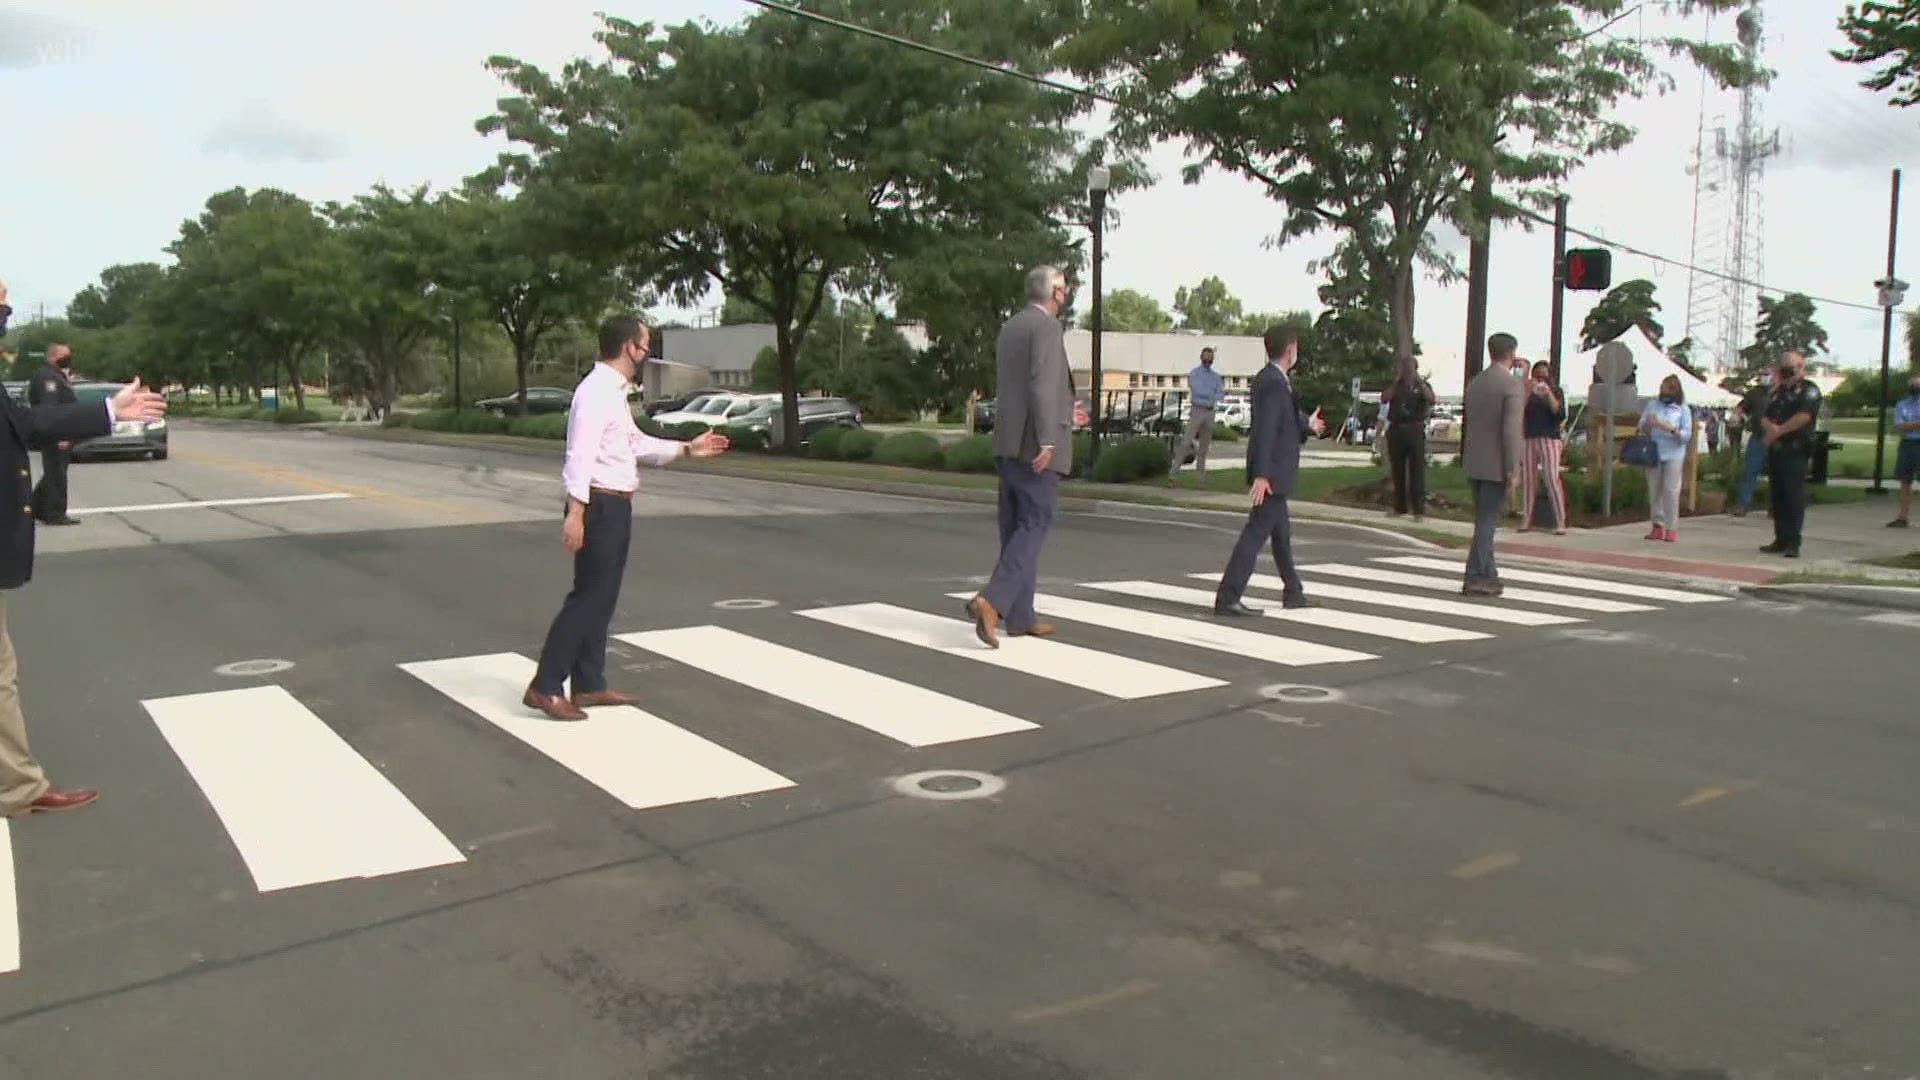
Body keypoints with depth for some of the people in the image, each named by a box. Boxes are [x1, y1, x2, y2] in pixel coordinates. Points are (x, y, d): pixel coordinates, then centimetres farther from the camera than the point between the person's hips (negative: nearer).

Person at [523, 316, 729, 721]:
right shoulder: (597, 390, -16)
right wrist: (575, 511, -30)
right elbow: (580, 453, -24)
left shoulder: (615, 390, 15)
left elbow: (636, 444, 25)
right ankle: (545, 687, -3)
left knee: (602, 598, 13)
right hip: (601, 506, -10)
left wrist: (686, 449, 23)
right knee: (589, 597, -8)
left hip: (616, 507, 10)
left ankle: (589, 686, 21)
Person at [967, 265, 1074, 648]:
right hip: (1036, 444, -8)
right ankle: (991, 601, -21)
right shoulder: (1047, 326, -10)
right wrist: (1047, 440, -29)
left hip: (1008, 442, 8)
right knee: (1033, 527, -7)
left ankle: (1019, 616, 13)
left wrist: (1060, 413, 34)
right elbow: (1042, 383, -22)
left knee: (1016, 528, 10)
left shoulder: (1009, 328, 17)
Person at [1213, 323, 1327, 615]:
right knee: (1256, 532, -9)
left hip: (1273, 473, 11)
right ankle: (1227, 598, -10)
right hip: (1272, 474, -11)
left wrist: (1306, 425, 42)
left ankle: (1293, 593, 34)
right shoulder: (1274, 383, -19)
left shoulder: (1267, 378, 12)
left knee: (1281, 532, 20)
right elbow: (1265, 430, -26)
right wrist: (1261, 475, -31)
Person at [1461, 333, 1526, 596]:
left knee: (1485, 521, 14)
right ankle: (1475, 579, -4)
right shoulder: (1513, 386, -13)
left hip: (1475, 464, 7)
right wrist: (1514, 470, -17)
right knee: (1487, 522, -4)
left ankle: (1488, 576, 20)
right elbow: (1511, 430, -19)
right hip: (1497, 466, -7)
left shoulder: (1474, 384, 9)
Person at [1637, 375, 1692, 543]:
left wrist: (1670, 428, -18)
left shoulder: (1683, 409, 3)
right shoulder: (1652, 405, 10)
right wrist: (1647, 423, -13)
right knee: (1654, 491, 5)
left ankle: (1671, 528, -2)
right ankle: (1657, 526, 12)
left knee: (1671, 491, -6)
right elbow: (1641, 429, 9)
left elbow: (1687, 435, -2)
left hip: (1673, 455, -3)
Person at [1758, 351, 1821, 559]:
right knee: (1777, 496, 9)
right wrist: (1769, 427, -9)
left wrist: (1779, 430, -11)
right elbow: (1764, 417, 14)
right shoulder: (1778, 391, 20)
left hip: (1795, 451, -7)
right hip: (1775, 450, 7)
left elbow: (1804, 416, -16)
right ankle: (1781, 540, 15)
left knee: (1794, 496, -8)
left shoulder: (1808, 390, -2)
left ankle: (1793, 543, -8)